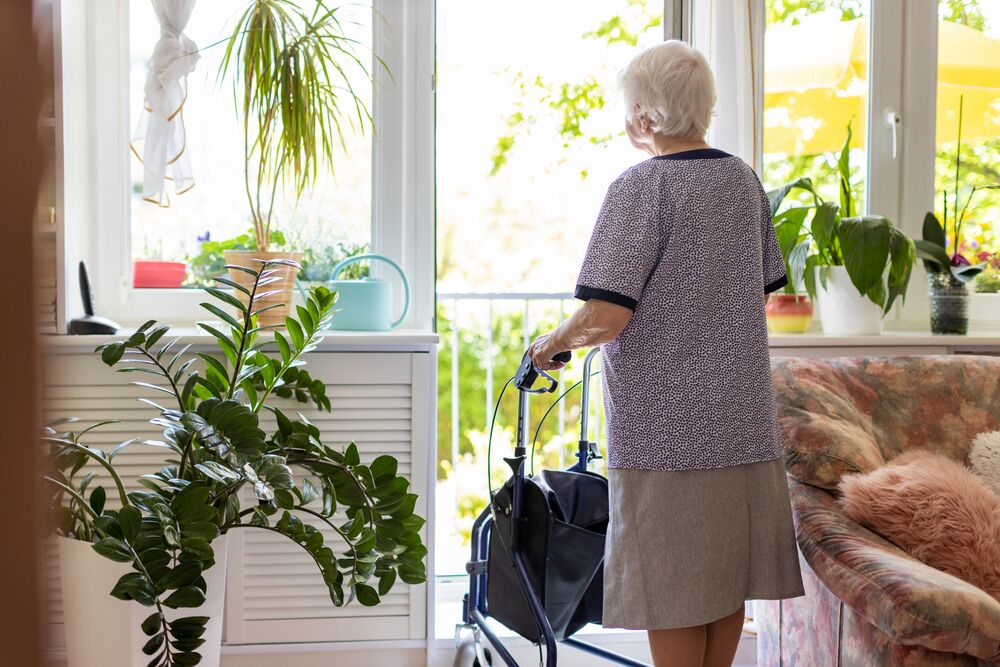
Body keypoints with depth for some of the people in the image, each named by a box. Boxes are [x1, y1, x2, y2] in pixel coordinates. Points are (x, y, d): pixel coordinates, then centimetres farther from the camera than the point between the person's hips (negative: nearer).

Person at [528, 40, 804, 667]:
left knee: (674, 587, 3)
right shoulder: (744, 179, 8)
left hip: (666, 424, -7)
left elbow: (607, 316, -21)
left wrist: (550, 344, -3)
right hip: (744, 421, 7)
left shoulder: (641, 187, -14)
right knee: (727, 574, 15)